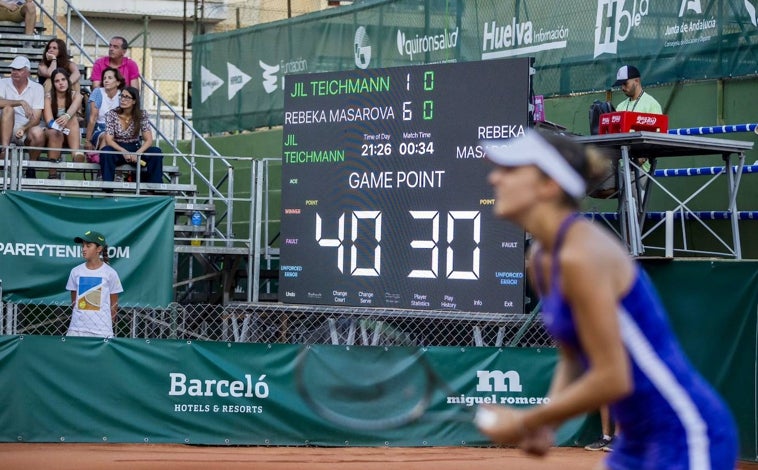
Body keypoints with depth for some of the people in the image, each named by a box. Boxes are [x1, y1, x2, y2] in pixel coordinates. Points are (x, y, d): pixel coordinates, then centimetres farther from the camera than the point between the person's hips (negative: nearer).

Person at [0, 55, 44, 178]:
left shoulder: (37, 88, 2)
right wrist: (21, 103, -27)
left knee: (38, 133, -34)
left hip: (27, 132, 0)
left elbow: (36, 118, -8)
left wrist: (23, 129, -26)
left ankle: (31, 167, -8)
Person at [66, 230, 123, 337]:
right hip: (76, 330, 3)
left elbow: (114, 304, 6)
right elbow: (74, 302, 14)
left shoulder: (110, 273, -2)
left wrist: (108, 324, 7)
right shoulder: (76, 272, 6)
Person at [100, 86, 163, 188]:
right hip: (117, 151, -1)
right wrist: (123, 151, -32)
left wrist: (137, 153, -28)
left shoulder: (141, 115, -4)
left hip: (136, 149, 1)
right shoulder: (112, 114, -7)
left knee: (156, 152, -26)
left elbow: (149, 140, -10)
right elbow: (109, 140, -14)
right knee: (106, 151, -36)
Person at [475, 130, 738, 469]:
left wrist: (525, 422, -14)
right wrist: (543, 424, 0)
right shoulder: (541, 259, 7)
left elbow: (612, 380, -24)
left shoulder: (582, 257, -21)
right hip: (637, 442, 10)